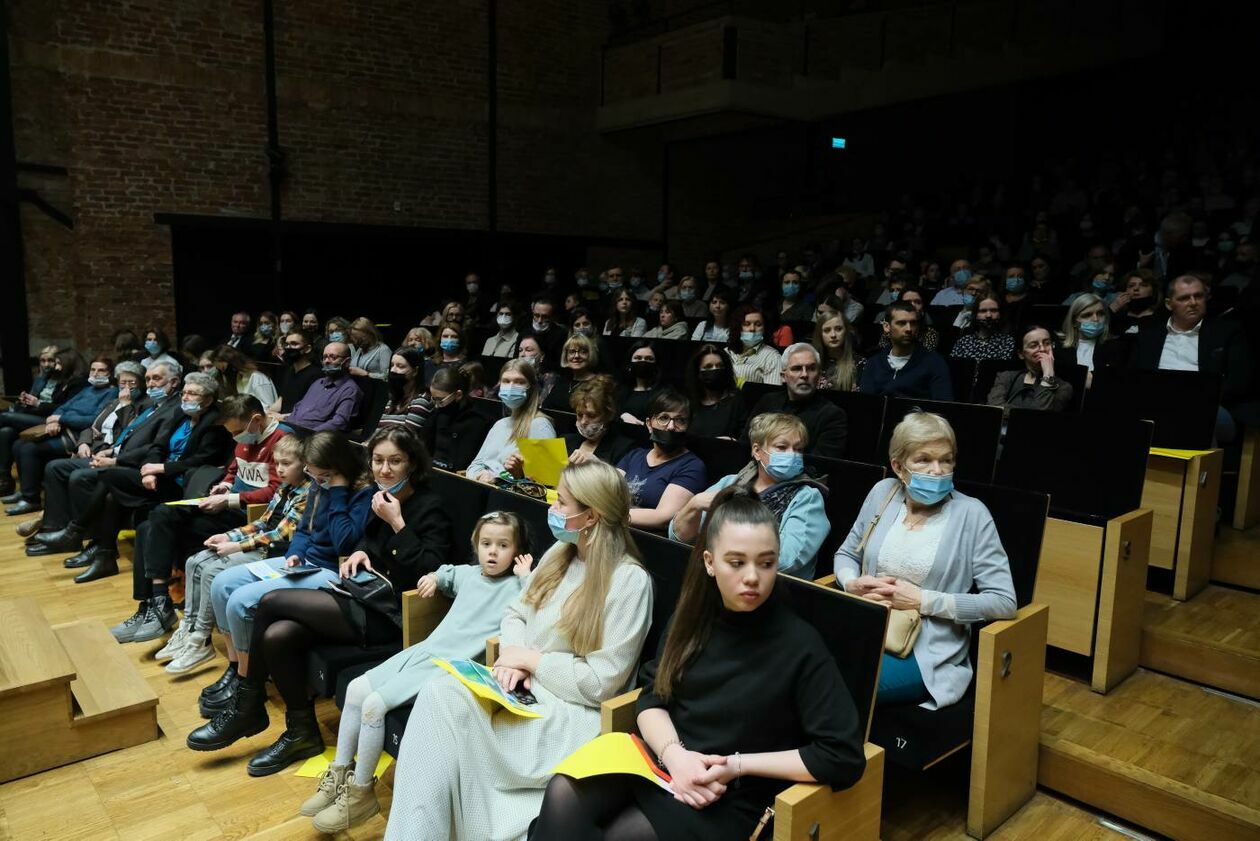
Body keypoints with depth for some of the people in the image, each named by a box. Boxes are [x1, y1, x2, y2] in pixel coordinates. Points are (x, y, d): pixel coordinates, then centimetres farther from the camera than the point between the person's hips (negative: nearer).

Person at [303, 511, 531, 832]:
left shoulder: (514, 587, -8)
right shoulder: (469, 574, 13)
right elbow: (447, 573, 38)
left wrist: (526, 577, -24)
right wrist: (435, 577, 19)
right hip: (423, 650, 8)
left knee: (374, 704, -17)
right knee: (356, 689, 3)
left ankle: (361, 793, 1)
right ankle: (340, 773, 18)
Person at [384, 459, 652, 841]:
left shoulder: (629, 580, -15)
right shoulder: (560, 553, 9)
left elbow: (600, 682, -16)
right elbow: (516, 614, 14)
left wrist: (530, 658, -11)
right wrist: (512, 657, -8)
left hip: (571, 710, -7)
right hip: (525, 689, 7)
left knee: (449, 708, -25)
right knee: (438, 694, -22)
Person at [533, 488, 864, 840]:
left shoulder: (800, 645, -12)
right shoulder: (695, 617, 4)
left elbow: (845, 757, -13)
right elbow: (652, 696, 7)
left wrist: (738, 765, -16)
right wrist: (674, 754, -15)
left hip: (730, 798, -4)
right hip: (662, 763, 4)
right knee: (564, 794, -22)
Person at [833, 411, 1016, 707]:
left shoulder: (970, 514, -4)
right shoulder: (883, 493, 8)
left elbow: (1004, 602, -8)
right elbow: (846, 554, 20)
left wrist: (923, 600, -14)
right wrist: (852, 583, -4)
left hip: (926, 653, -4)